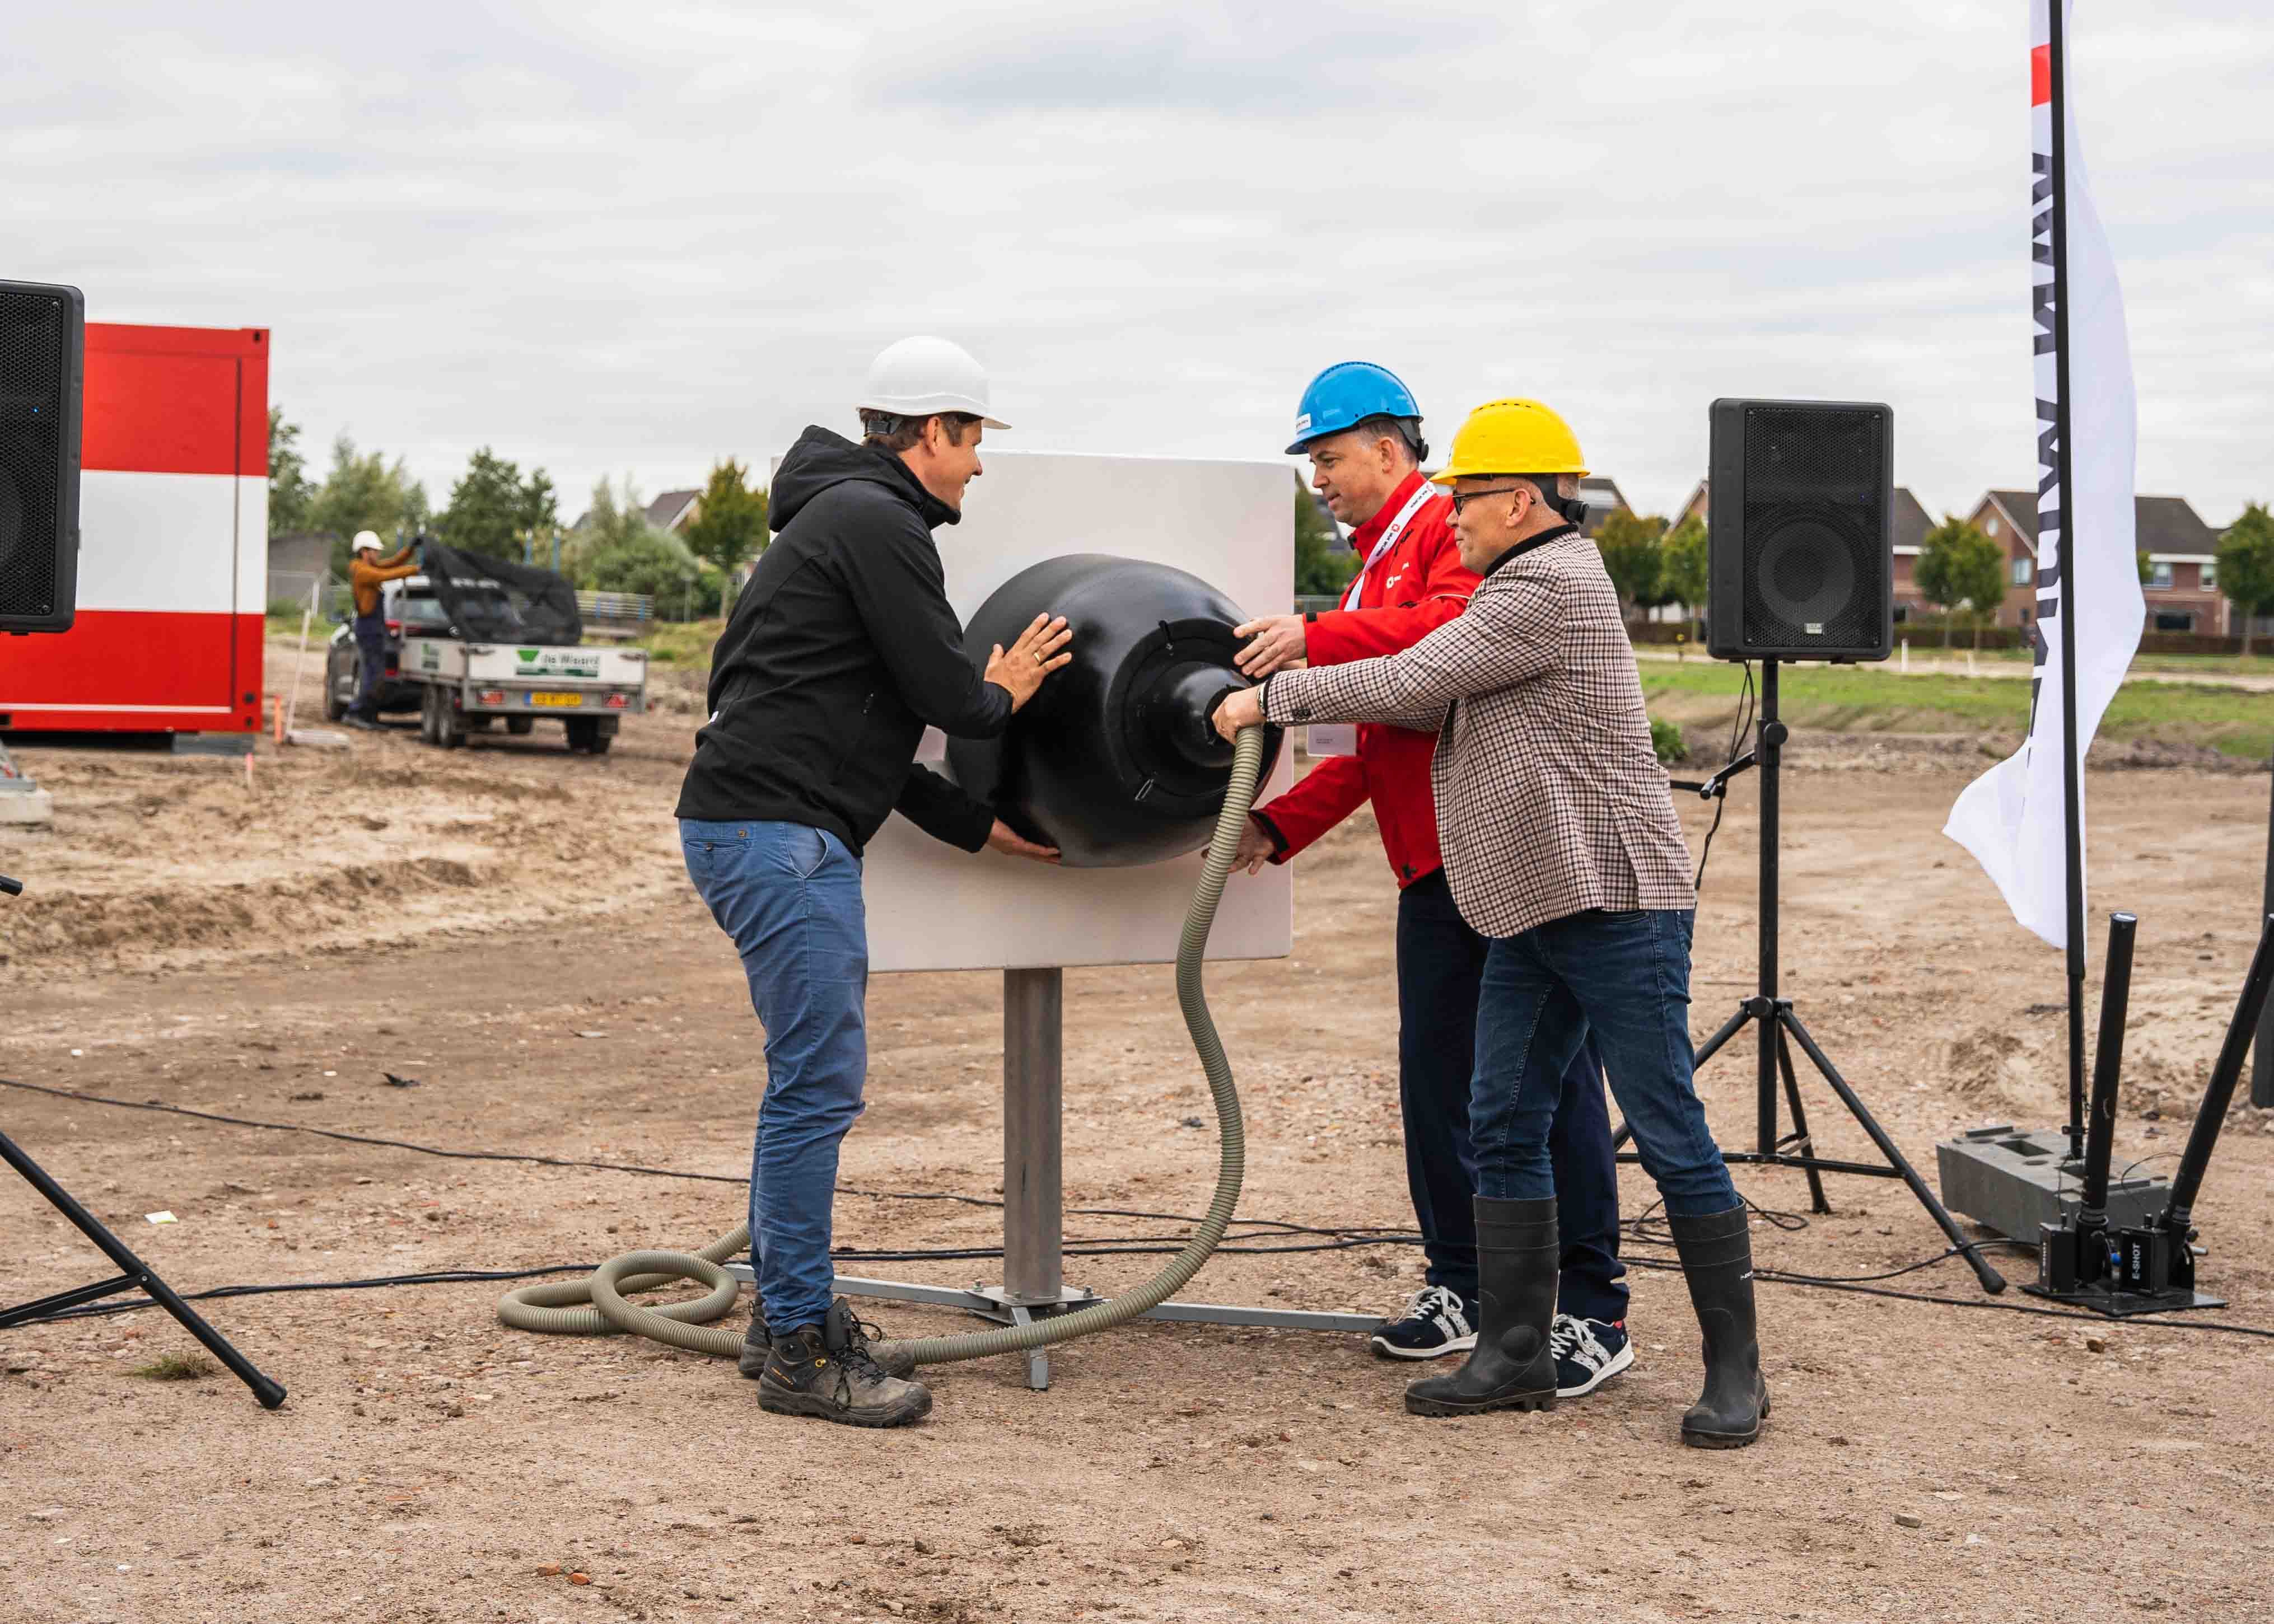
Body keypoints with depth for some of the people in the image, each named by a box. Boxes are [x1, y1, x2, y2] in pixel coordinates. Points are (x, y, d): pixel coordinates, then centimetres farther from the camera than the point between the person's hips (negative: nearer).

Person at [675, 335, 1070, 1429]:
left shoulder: (838, 518, 25)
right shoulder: (876, 521, -8)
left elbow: (875, 743, 25)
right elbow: (945, 697, -12)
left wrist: (981, 828, 24)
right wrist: (1004, 694, 11)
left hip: (770, 832, 11)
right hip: (777, 831, -11)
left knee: (814, 1075, 15)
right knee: (820, 1079, -10)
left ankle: (785, 1314, 22)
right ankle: (800, 1348, -6)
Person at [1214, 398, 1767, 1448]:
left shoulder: (1550, 586, -14)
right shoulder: (1527, 586, 20)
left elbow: (1410, 683, -16)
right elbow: (1437, 704, 20)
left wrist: (1274, 697, -6)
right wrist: (1303, 671, 15)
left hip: (1616, 901, -10)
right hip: (1531, 910, 10)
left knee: (1670, 1136, -4)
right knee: (1504, 1129, 7)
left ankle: (1734, 1369, 3)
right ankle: (1515, 1356, 13)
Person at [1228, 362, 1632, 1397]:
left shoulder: (1454, 529, -4)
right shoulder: (1377, 568, 25)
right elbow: (1372, 746, 24)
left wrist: (1321, 640, -30)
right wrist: (1280, 826, 13)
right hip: (1436, 866, 9)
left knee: (1551, 1079, -6)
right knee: (1437, 1079, 10)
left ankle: (1591, 1313, 0)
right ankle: (1462, 1290, 21)